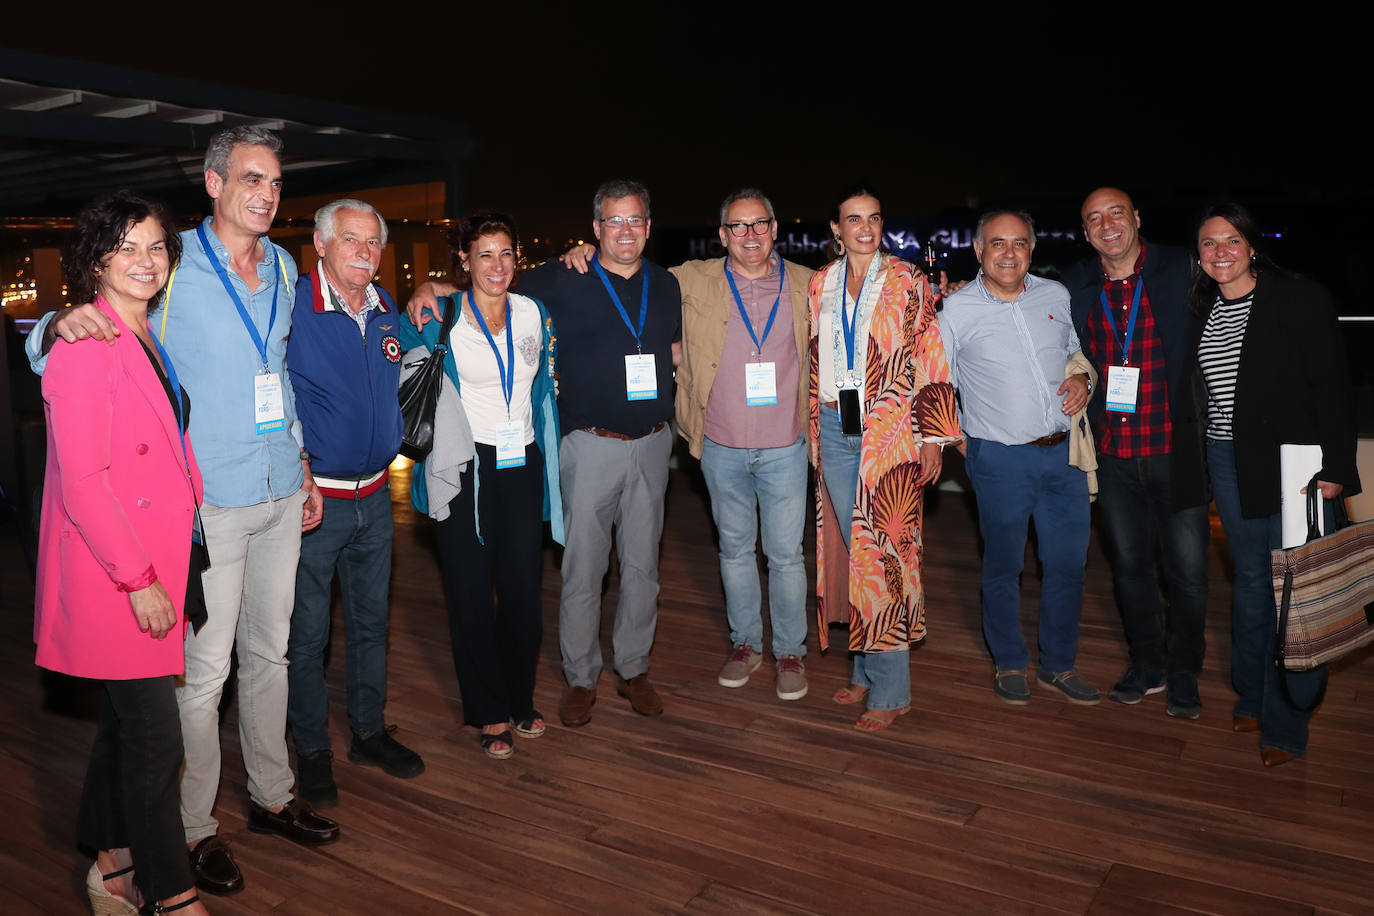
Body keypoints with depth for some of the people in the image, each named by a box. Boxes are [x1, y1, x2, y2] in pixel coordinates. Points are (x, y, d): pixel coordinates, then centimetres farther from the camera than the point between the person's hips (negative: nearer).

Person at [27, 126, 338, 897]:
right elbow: (48, 351, -4)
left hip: (281, 495, 6)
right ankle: (195, 826, 19)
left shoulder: (283, 267, 10)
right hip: (209, 502, -6)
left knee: (270, 652, 16)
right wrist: (64, 325, -29)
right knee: (205, 668, 1)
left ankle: (273, 796, 31)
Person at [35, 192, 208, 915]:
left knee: (126, 720, 20)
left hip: (152, 566, 9)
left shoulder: (150, 341, 12)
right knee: (155, 736, 0)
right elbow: (81, 480, -19)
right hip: (111, 573, -9)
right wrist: (138, 579, -19)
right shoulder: (85, 346, -15)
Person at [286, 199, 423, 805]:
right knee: (307, 634, 7)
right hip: (314, 498, -6)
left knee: (371, 623, 17)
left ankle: (369, 733, 33)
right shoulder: (289, 307, -13)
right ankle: (312, 750, 24)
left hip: (375, 496, 6)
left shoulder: (387, 308, 7)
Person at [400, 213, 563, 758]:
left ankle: (520, 700, 27)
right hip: (465, 469, -3)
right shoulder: (440, 317, -3)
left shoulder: (533, 312, 9)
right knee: (471, 594, 3)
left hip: (522, 466, 3)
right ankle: (489, 713, 19)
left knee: (524, 591, 7)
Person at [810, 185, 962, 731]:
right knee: (854, 548, 8)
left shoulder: (907, 283, 0)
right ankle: (868, 671, 21)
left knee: (882, 552, -6)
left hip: (890, 430, -4)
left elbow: (929, 360, -3)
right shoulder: (820, 285, 11)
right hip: (836, 428, 4)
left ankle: (889, 690, 5)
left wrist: (933, 437, -7)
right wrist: (813, 430, 13)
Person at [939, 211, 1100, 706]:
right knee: (1003, 565, 8)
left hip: (1064, 451, 4)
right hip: (1000, 459, -3)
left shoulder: (1057, 295, 6)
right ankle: (1009, 663, 28)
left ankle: (1059, 664, 28)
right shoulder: (957, 309, -4)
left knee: (1068, 562, 10)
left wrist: (1084, 378, 1)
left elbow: (1081, 351, 21)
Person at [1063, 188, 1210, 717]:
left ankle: (1183, 673, 26)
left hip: (1175, 449, -2)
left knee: (1187, 569, 5)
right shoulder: (1074, 286, 5)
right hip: (1112, 454, 3)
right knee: (1129, 563, 14)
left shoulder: (1182, 271, -3)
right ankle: (1147, 665, 33)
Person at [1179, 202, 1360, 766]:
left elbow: (1332, 387, -8)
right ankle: (1251, 698, 28)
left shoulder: (1300, 300, -6)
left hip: (1290, 464, -4)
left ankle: (1285, 722, 11)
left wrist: (1334, 467, -13)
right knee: (1249, 578, 14)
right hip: (1227, 462, 5)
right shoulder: (1202, 312, 9)